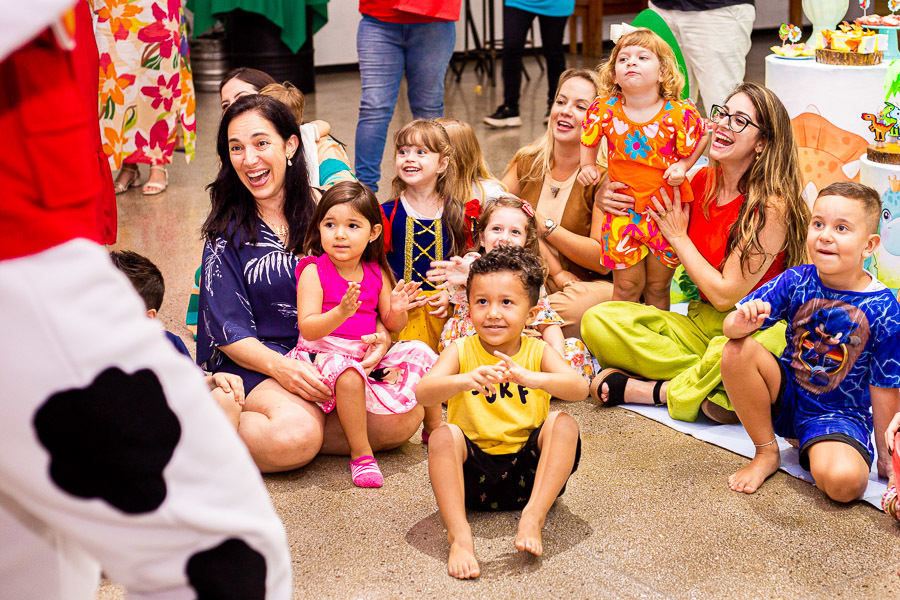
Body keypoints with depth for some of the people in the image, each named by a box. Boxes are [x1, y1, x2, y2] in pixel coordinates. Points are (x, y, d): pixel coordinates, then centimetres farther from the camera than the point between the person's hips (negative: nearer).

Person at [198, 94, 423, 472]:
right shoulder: (227, 231, 2)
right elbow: (228, 330, -4)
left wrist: (381, 335, -13)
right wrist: (280, 367, -23)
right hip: (253, 365, -3)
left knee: (404, 415, -25)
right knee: (296, 431, -34)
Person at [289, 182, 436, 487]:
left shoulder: (376, 273, 5)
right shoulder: (313, 271, -10)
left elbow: (392, 325, 14)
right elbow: (308, 328, -18)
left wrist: (397, 310, -11)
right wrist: (341, 312, -37)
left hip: (368, 356, 6)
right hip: (324, 355, -6)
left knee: (420, 353, -3)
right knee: (348, 371, -37)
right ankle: (361, 454, -22)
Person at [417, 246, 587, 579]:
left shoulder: (537, 352, 0)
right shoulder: (461, 351, -2)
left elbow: (580, 389, -19)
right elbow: (423, 393, -19)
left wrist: (529, 378, -39)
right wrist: (465, 381, -41)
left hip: (528, 468, 1)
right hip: (474, 469, 0)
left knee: (563, 425, -21)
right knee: (443, 436, -27)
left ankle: (533, 515, -24)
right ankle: (459, 534, -29)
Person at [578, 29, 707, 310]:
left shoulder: (679, 113, -12)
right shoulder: (604, 110, -6)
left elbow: (700, 139, 3)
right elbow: (589, 139, 13)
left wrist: (682, 166, -10)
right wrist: (588, 167, -1)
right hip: (623, 210, 1)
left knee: (658, 286, 13)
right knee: (627, 284, 6)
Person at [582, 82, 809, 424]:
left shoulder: (772, 207, -16)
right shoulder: (704, 182, 3)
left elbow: (725, 294, -17)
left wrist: (679, 236, -8)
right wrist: (611, 201, 1)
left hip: (756, 328, -6)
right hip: (701, 323, 6)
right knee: (598, 322, -16)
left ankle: (641, 389, -18)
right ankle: (708, 386, -22)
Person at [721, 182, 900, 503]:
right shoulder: (796, 281, -11)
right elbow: (731, 325, -10)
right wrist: (741, 322, -36)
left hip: (841, 413, -4)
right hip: (786, 395, 4)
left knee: (843, 481, -34)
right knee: (737, 351, -24)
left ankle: (818, 449, 5)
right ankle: (767, 453, -4)